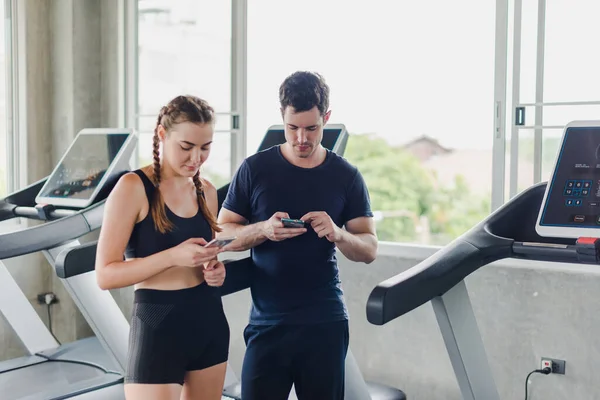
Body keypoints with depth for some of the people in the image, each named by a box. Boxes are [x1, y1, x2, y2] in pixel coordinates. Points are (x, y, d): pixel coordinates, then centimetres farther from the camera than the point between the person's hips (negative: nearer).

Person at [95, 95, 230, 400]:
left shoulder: (206, 191, 8)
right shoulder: (133, 187, -11)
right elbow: (105, 275, -15)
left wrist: (216, 271, -1)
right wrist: (172, 256, -25)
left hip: (209, 322, 7)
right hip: (158, 326, -6)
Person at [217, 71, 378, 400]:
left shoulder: (346, 176, 2)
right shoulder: (254, 169, 0)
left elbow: (370, 249, 3)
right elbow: (223, 233, 2)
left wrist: (338, 234, -19)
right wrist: (263, 230, -18)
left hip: (325, 323, 1)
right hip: (268, 322, -1)